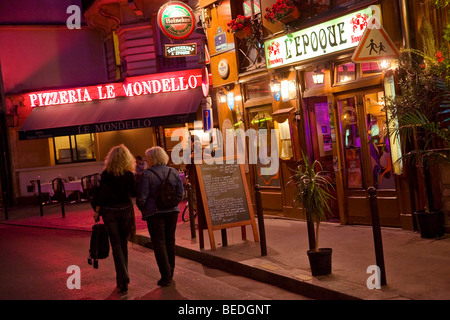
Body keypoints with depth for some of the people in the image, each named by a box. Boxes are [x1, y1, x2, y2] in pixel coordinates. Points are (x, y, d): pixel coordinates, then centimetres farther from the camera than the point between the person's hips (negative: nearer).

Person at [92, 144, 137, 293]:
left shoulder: (106, 174, -7)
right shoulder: (129, 174, -7)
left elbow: (101, 193, -7)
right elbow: (134, 194, -3)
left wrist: (97, 211, 0)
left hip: (109, 211, -1)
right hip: (125, 210, 1)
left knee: (116, 245, 3)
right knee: (123, 243, 17)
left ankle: (123, 279, -8)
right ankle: (122, 277, 25)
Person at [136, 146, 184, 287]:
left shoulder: (147, 174, -13)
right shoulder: (173, 171, 2)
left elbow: (141, 197, -13)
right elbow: (181, 191, 4)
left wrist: (142, 209, 5)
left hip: (154, 212, -5)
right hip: (172, 211, 5)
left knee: (159, 242, 0)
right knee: (170, 240, 17)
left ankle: (166, 276, -4)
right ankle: (170, 272, 25)